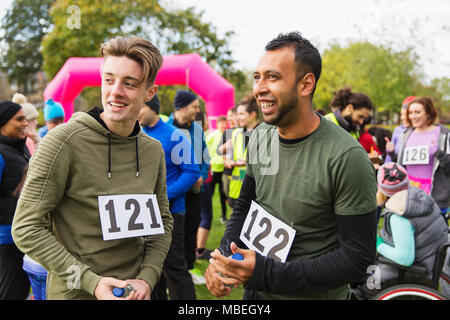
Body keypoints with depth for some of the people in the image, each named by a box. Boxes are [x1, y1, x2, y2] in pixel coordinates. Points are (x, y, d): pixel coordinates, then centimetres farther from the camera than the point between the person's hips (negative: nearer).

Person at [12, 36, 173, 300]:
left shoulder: (153, 150, 0)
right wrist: (91, 281, -18)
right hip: (76, 293, -4)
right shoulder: (63, 140, -16)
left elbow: (162, 220, 8)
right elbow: (27, 228, -15)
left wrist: (147, 278, -6)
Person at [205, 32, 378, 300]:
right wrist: (223, 259, -9)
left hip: (314, 294, -5)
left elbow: (357, 257, -22)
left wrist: (266, 273, -25)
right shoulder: (260, 137, -3)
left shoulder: (347, 157, -24)